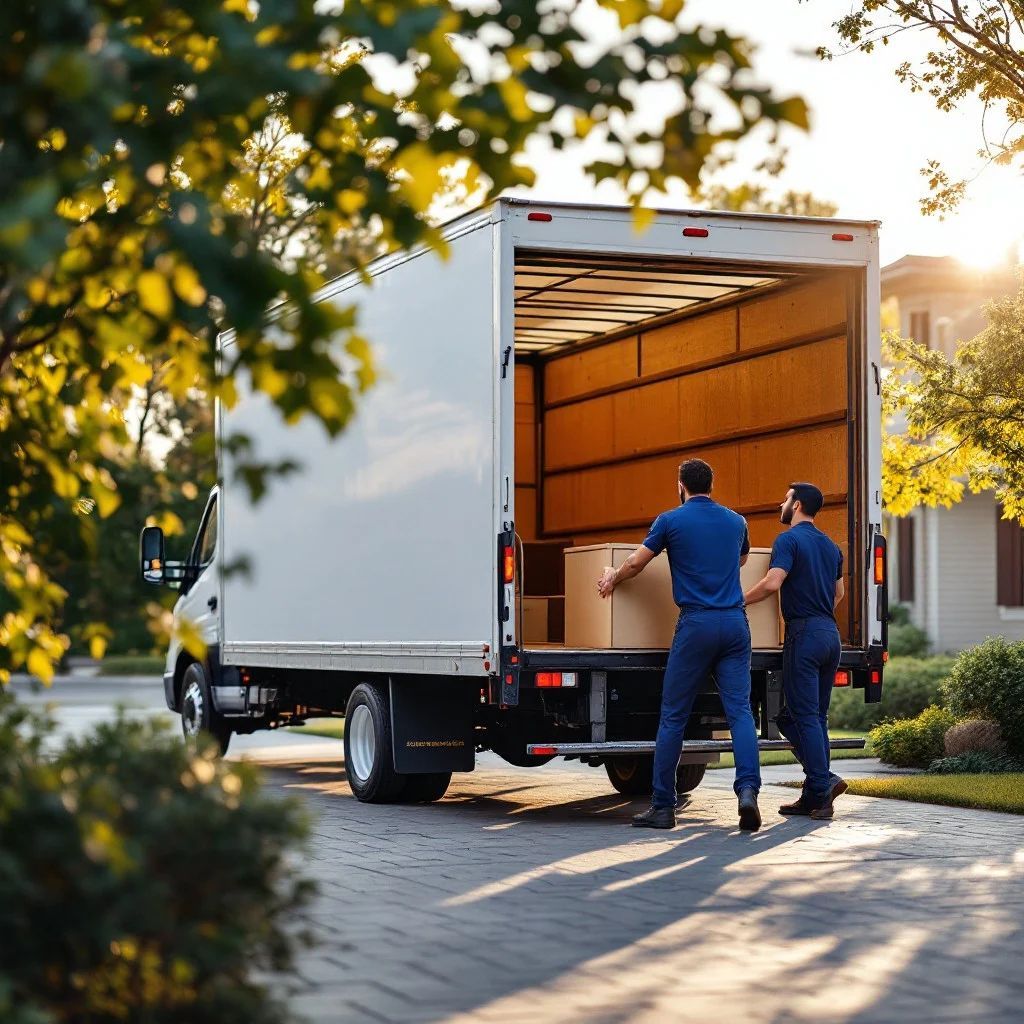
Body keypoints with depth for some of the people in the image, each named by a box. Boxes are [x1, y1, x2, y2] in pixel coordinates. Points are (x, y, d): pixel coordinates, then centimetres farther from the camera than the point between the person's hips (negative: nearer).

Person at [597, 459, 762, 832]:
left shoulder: (671, 521, 2)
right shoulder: (735, 521, 15)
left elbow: (634, 565, 7)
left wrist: (612, 577, 29)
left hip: (696, 623, -3)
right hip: (735, 622, 3)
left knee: (673, 716, 4)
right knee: (739, 710, -2)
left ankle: (662, 807, 7)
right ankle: (748, 790, -22)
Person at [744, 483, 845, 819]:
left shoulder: (789, 540, -8)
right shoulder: (831, 546, 17)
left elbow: (772, 583, -21)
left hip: (804, 634, -8)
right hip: (831, 634, 8)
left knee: (803, 716, -5)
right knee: (816, 716, 10)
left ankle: (821, 786, -14)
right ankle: (815, 797, 9)